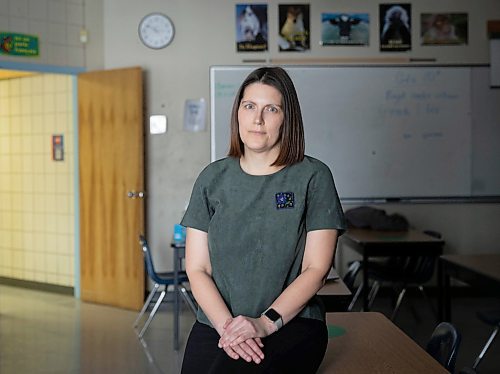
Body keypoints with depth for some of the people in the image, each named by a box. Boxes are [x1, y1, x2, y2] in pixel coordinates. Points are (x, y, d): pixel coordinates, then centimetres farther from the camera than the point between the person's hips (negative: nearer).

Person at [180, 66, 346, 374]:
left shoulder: (313, 177, 0)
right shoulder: (213, 178, 8)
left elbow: (316, 269, -4)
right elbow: (197, 269, 4)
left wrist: (265, 323, -15)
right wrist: (227, 324, -12)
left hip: (291, 324, -3)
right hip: (215, 324, 3)